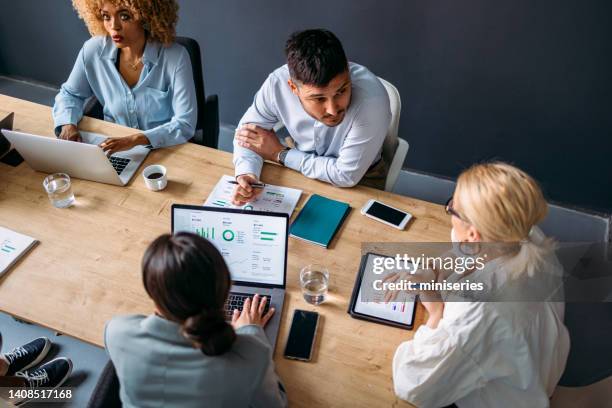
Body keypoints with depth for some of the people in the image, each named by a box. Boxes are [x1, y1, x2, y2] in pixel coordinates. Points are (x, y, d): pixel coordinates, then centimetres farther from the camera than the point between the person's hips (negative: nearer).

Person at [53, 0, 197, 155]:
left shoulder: (175, 57, -16)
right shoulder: (94, 50, -5)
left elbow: (185, 125, -21)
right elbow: (69, 94, 12)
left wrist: (136, 139, -33)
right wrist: (68, 124, -9)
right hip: (113, 151, 3)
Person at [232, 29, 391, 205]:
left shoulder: (371, 98, -33)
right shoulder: (277, 83, -22)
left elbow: (346, 175, -26)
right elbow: (246, 131, -6)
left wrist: (279, 154, -19)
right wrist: (246, 175, -25)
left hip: (360, 182, -2)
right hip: (301, 169, 2)